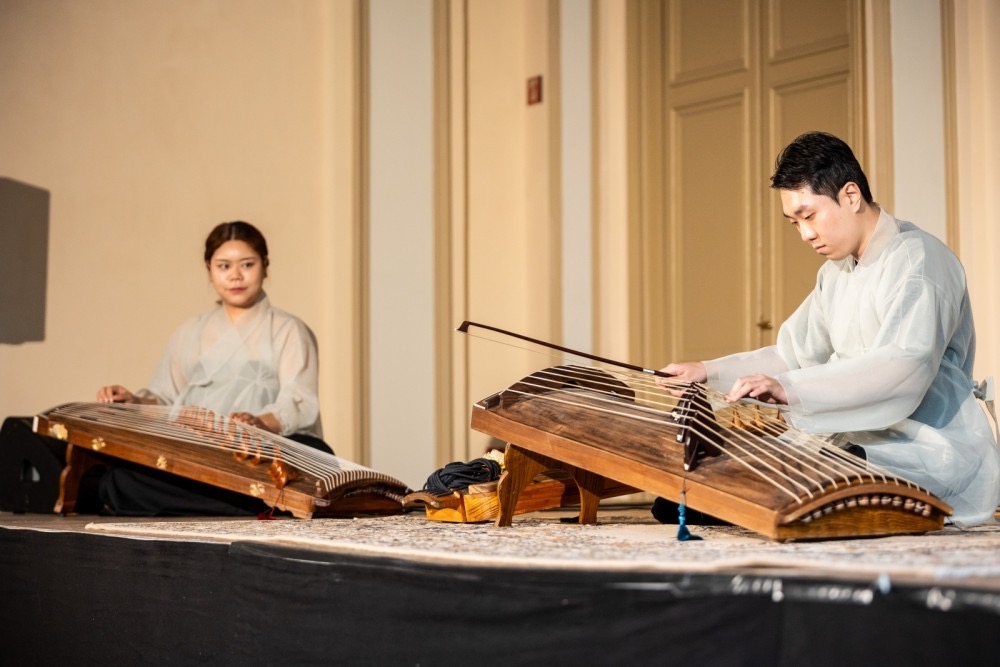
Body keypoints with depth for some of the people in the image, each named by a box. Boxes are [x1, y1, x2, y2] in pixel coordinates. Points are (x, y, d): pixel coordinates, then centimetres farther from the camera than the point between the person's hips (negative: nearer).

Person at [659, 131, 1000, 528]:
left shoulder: (918, 259, -13)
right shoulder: (836, 274, 18)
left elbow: (905, 366, -29)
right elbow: (795, 354, 23)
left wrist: (789, 389, -39)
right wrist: (708, 372, 7)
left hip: (933, 462, -8)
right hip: (866, 449, 8)